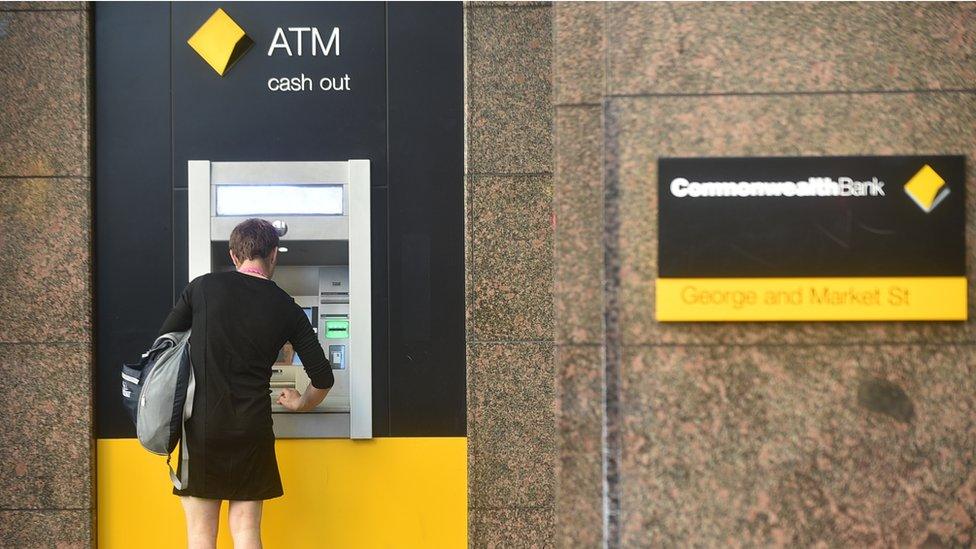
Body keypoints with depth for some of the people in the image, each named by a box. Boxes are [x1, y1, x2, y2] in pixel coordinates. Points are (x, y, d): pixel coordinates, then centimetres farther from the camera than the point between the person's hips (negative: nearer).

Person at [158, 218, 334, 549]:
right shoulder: (287, 310, 3)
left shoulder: (204, 287, 1)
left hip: (202, 426, 0)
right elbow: (323, 379, 7)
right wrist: (300, 404, 28)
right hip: (252, 431, 1)